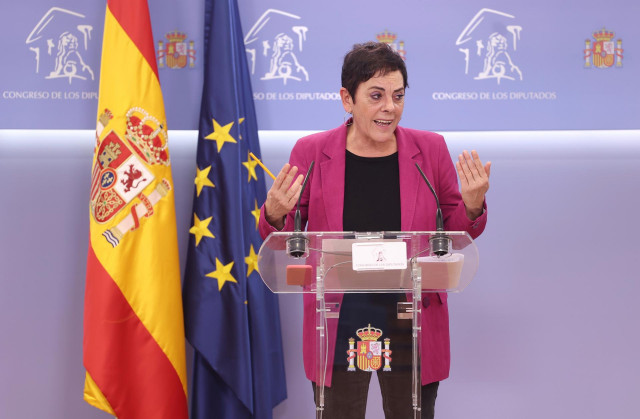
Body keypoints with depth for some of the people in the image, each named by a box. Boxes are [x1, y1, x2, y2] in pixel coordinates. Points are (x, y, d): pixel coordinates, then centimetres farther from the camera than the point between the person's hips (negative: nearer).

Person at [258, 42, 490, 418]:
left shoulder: (430, 150, 0)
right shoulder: (311, 152, -3)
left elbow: (454, 234, 6)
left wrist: (472, 207, -14)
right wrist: (275, 214, -18)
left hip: (412, 321, 1)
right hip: (338, 321, -1)